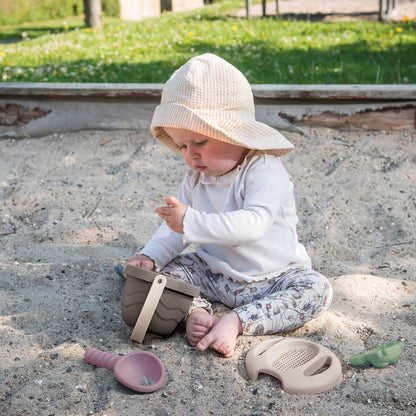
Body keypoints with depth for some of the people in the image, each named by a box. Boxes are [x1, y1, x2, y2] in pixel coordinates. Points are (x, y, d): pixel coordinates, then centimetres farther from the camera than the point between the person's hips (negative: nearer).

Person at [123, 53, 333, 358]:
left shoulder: (265, 171, -22)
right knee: (166, 272, -10)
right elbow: (177, 226, 6)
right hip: (214, 272, 5)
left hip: (270, 278, -4)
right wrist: (150, 256, -12)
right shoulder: (196, 177, 1)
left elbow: (254, 224, -37)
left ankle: (236, 322, -32)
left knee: (317, 290, -29)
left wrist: (193, 221, -41)